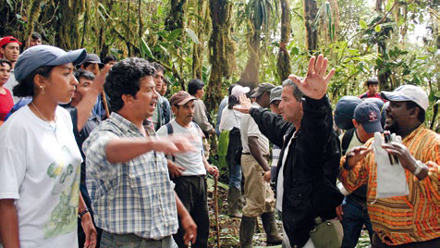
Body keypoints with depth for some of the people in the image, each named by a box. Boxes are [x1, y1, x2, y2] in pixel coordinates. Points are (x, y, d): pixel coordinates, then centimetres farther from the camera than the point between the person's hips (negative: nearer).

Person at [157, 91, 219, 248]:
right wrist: (168, 164, -20)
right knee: (180, 227, -3)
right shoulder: (166, 130, -8)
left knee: (203, 224, 14)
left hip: (200, 180, 7)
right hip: (182, 180, -7)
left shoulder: (196, 128, 15)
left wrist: (208, 167, 13)